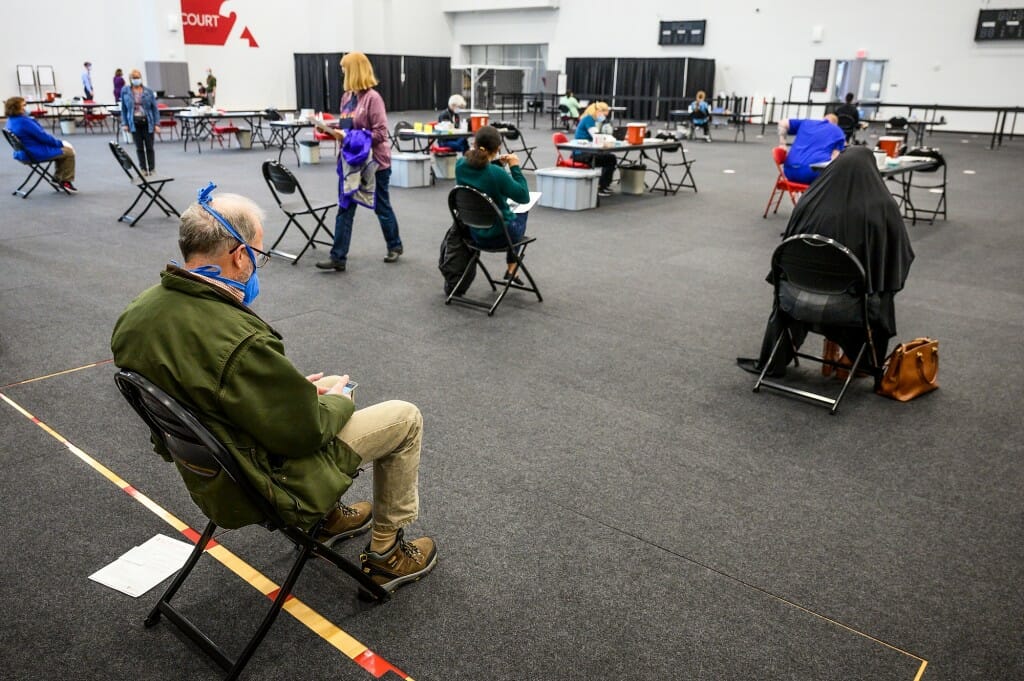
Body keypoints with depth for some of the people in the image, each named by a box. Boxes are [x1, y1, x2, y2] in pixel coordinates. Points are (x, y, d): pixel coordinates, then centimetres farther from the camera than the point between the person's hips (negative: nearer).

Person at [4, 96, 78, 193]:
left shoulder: (11, 120, 5)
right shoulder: (23, 122, -27)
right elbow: (42, 136, -21)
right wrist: (60, 143, -7)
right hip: (37, 153, -10)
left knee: (61, 148, 25)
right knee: (69, 152, 2)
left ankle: (58, 177, 29)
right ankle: (66, 181, 10)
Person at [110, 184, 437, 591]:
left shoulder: (136, 313, -8)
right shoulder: (240, 341, -36)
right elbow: (306, 431, -24)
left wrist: (295, 388, 5)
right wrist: (339, 400, -3)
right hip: (269, 484, -8)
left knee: (312, 392, 29)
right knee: (405, 417, 5)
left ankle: (329, 515, 40)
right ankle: (386, 553, 20)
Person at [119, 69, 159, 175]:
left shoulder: (148, 91, 1)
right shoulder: (125, 91, 3)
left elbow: (155, 108, 2)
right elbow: (123, 109, 8)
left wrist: (156, 123, -4)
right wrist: (124, 123, 2)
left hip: (147, 122, -1)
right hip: (134, 123, 1)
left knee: (149, 147, 2)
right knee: (139, 147, 5)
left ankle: (151, 169, 9)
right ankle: (143, 168, 13)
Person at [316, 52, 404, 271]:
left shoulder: (372, 98, -15)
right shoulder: (347, 97, 7)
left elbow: (380, 133, -20)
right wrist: (335, 129, -6)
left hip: (374, 162, -7)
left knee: (382, 207, 11)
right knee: (344, 209, 2)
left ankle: (394, 246, 32)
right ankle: (338, 257, 3)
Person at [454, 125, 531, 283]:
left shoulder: (460, 165, -12)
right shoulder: (496, 173, -31)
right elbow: (524, 197, -16)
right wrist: (515, 167, -12)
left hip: (475, 232, 5)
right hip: (499, 235, -5)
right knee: (521, 213, 32)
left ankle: (511, 269, 45)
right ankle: (511, 269, 39)